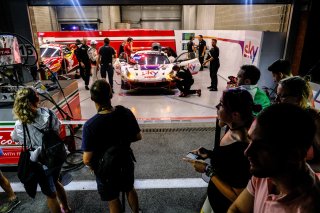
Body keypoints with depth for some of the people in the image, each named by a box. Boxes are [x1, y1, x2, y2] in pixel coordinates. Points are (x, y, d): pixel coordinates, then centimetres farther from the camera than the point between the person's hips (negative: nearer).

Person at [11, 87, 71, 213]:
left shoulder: (20, 126, -22)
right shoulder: (48, 113, -16)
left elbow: (14, 138, 1)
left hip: (41, 165, -4)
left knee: (50, 195, 18)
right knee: (55, 182, 32)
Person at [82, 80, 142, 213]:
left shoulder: (90, 125, -31)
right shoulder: (126, 113, -20)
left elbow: (87, 160, -24)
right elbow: (138, 136, -6)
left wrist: (93, 167, -2)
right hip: (126, 164, 4)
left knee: (113, 201, 24)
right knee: (130, 190, 33)